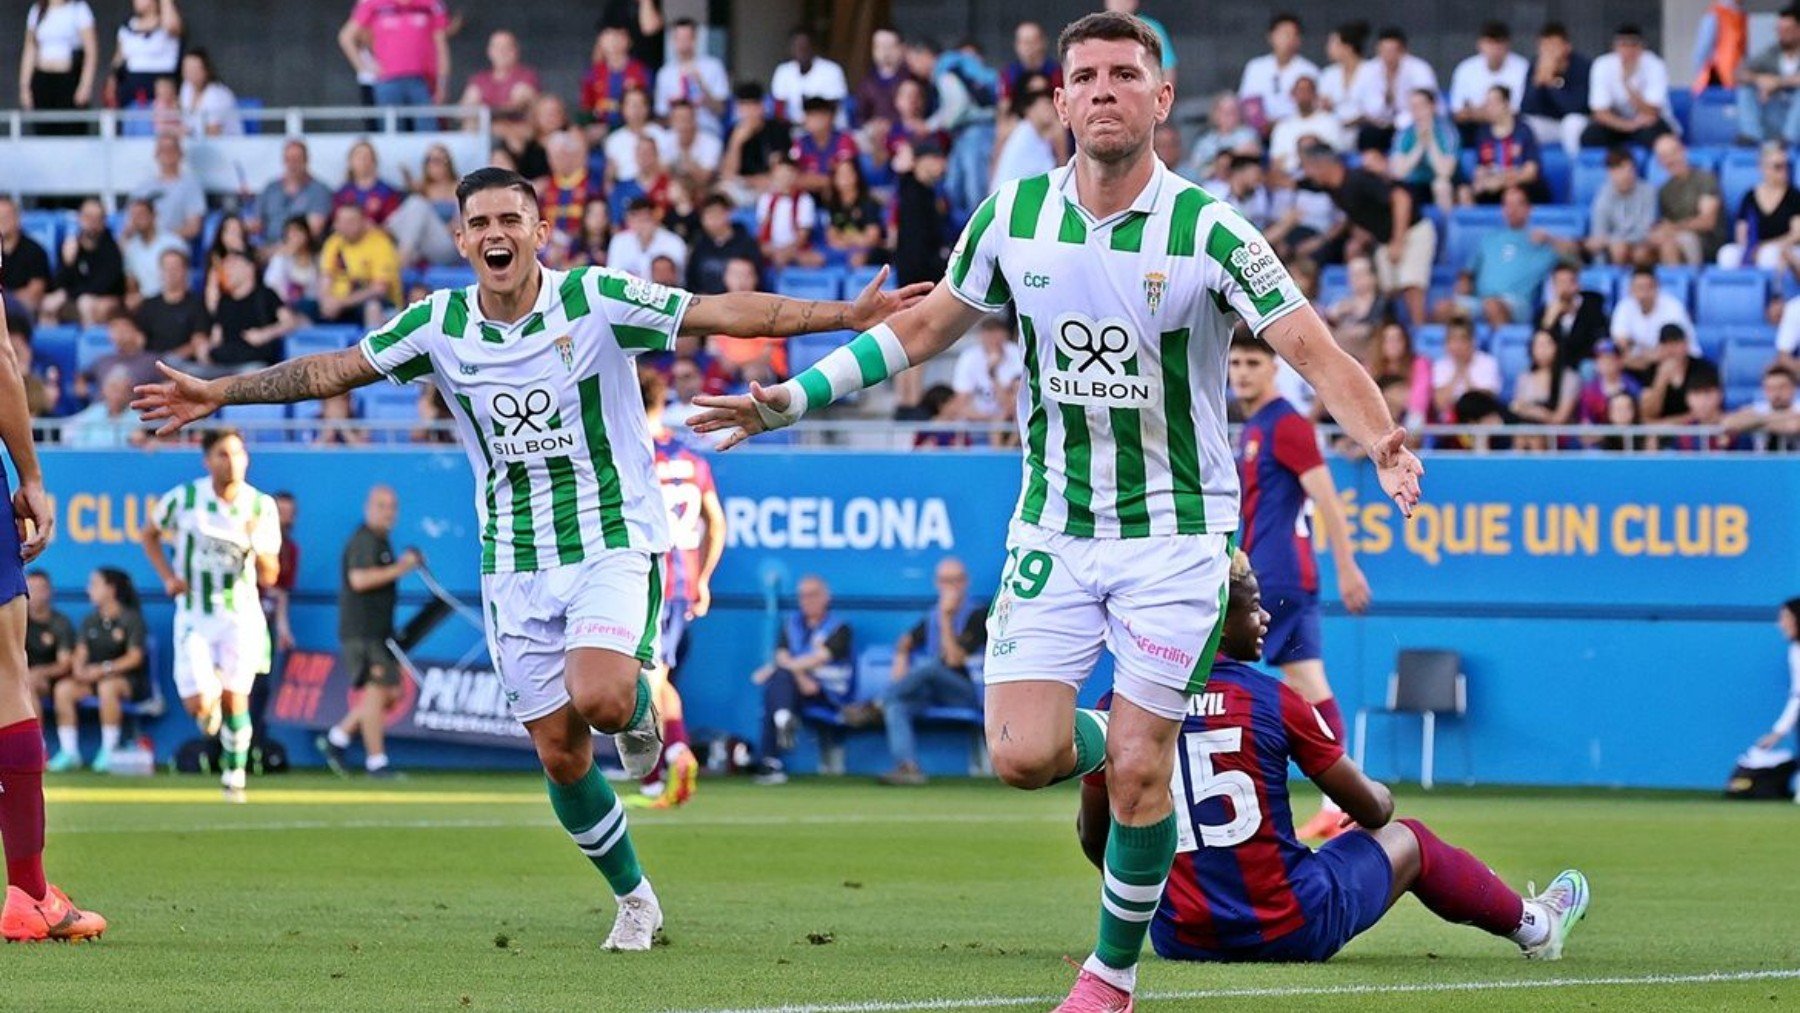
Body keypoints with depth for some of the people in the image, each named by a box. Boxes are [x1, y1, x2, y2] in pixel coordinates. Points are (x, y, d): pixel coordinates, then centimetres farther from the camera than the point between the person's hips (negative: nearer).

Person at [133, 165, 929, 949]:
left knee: (596, 699, -29)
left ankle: (637, 702, 8)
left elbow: (723, 314, -12)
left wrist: (848, 314, -18)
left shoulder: (596, 299, -10)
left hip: (611, 540, -3)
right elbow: (333, 371, 8)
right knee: (559, 754, 3)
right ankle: (634, 899, 23)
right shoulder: (439, 324, -1)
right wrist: (217, 394, 6)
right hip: (513, 562, 4)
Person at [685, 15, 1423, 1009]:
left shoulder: (1208, 230, -14)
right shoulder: (1014, 214, -2)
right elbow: (921, 327, 11)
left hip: (1175, 532, -3)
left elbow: (1313, 348, -18)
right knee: (1023, 756, -9)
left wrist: (1379, 438, -37)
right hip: (1053, 529, 3)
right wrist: (792, 398, 7)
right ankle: (1105, 744, 26)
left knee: (1137, 771, -5)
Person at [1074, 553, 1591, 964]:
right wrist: (1381, 797, 26)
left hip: (1179, 938, 3)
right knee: (1408, 839, 25)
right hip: (1288, 931, -3)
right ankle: (1531, 924, 48)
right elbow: (1370, 809, 1)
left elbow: (1093, 838, 5)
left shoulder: (1121, 708, -4)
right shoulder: (1271, 701, -11)